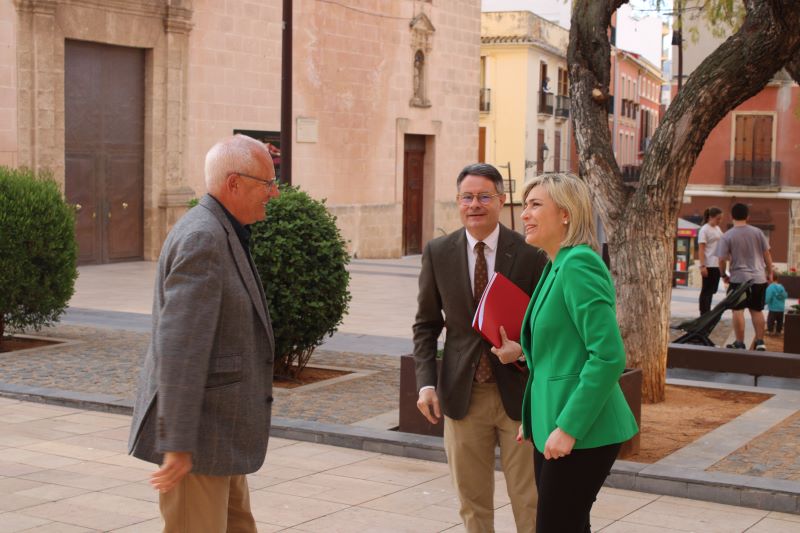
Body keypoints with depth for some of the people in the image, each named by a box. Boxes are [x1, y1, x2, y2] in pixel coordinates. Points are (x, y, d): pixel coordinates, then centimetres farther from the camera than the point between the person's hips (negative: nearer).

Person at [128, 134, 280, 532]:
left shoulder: (218, 234, 12)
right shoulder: (202, 238, -20)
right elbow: (178, 347, -26)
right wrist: (177, 445, -27)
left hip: (213, 426, 10)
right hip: (193, 434, -10)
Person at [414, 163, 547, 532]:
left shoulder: (530, 253, -5)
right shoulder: (437, 253, 2)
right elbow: (426, 325, 6)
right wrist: (426, 383, -3)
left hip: (518, 391, -2)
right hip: (463, 394, 2)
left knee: (529, 501, 5)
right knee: (472, 501, 12)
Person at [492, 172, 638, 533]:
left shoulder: (578, 265, -16)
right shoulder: (557, 267, 13)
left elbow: (609, 357, -22)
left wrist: (568, 428, -21)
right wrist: (524, 350, 10)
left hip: (579, 434, -9)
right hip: (552, 425, 9)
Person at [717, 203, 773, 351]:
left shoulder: (727, 236, -8)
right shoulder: (757, 232, 1)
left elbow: (722, 260, -8)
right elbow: (767, 254, 4)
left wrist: (724, 275, 10)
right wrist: (769, 272, 16)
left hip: (739, 279, -3)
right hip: (759, 278, 4)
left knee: (738, 310, 3)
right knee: (757, 310, 14)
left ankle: (740, 343, 3)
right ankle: (760, 342, 13)